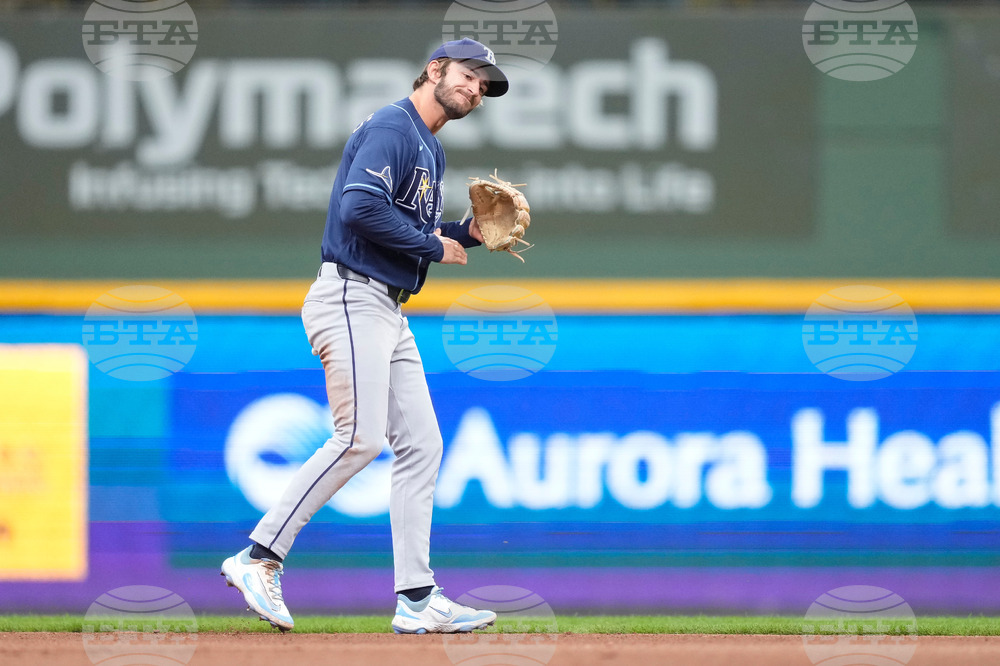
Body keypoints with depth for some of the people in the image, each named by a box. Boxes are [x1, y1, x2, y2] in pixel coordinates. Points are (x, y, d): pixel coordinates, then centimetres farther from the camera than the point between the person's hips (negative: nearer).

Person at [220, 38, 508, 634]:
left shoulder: (431, 149, 22)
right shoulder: (393, 128, -11)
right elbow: (360, 208, -24)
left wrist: (470, 234, 9)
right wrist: (432, 245, -14)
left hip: (389, 312, 11)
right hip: (351, 299, -11)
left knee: (421, 445, 5)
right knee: (361, 437, -18)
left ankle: (417, 599, 4)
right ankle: (260, 559, -13)